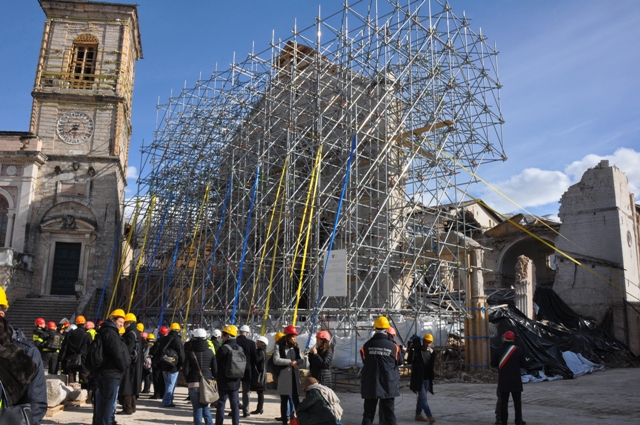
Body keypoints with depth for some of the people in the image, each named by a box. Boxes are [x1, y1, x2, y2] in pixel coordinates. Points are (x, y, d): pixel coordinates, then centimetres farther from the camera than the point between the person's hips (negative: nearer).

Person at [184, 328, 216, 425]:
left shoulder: (190, 353, -6)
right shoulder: (210, 352, 1)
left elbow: (186, 370, -7)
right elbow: (215, 370, 1)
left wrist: (188, 380, 9)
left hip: (194, 384, -3)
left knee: (197, 409, 5)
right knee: (205, 407, 19)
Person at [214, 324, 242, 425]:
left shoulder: (223, 348, -15)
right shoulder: (240, 349, 4)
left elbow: (216, 365, -10)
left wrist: (216, 376, 5)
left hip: (224, 381, -5)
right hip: (235, 382, 5)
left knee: (221, 404, 4)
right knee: (234, 404, 10)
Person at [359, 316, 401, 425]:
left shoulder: (366, 345, -9)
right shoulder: (393, 346, -11)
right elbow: (399, 362, 5)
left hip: (370, 385, 1)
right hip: (388, 386, -1)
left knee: (368, 413, 10)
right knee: (389, 413, 10)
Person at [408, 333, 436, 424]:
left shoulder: (431, 352, 8)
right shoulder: (417, 350, -8)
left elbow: (432, 365, 9)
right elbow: (409, 361, -21)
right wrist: (411, 350, -28)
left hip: (427, 378, 6)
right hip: (418, 378, -6)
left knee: (421, 397, 15)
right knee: (423, 398, -10)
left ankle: (418, 415, 26)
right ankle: (430, 417, -13)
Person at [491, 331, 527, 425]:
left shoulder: (497, 350, -3)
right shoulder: (518, 350, -5)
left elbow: (493, 364, 2)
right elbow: (524, 365, 1)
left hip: (503, 380, 1)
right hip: (515, 380, -1)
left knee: (503, 401, 6)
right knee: (517, 401, 10)